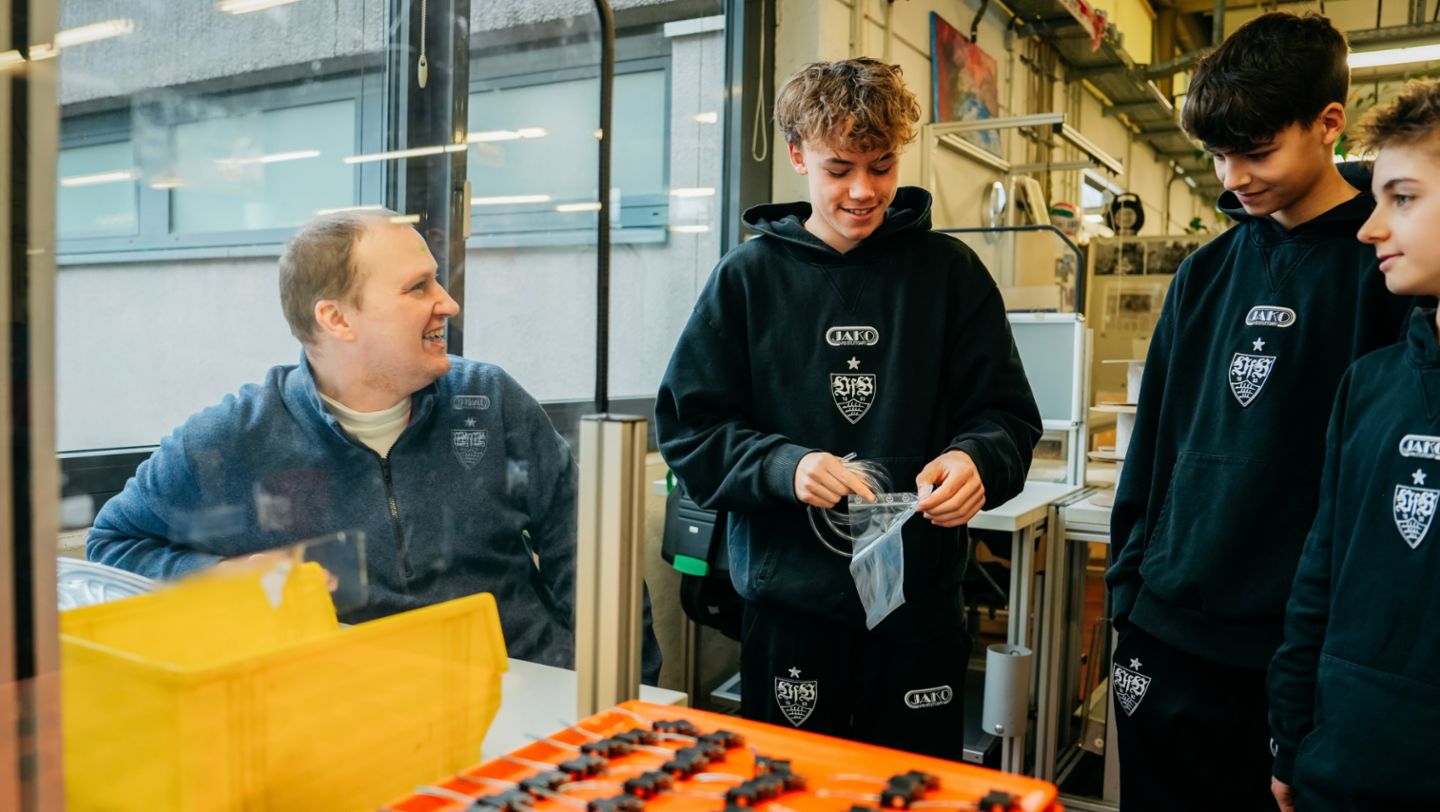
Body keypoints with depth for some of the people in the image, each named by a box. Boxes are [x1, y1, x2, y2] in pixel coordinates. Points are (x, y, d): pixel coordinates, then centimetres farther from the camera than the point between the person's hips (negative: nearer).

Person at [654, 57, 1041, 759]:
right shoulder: (750, 275, 0)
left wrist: (976, 459, -20)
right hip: (788, 601, 0)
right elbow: (687, 426, -2)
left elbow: (1008, 413, 3)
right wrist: (784, 465, -19)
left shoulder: (949, 271, 1)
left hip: (922, 599, 1)